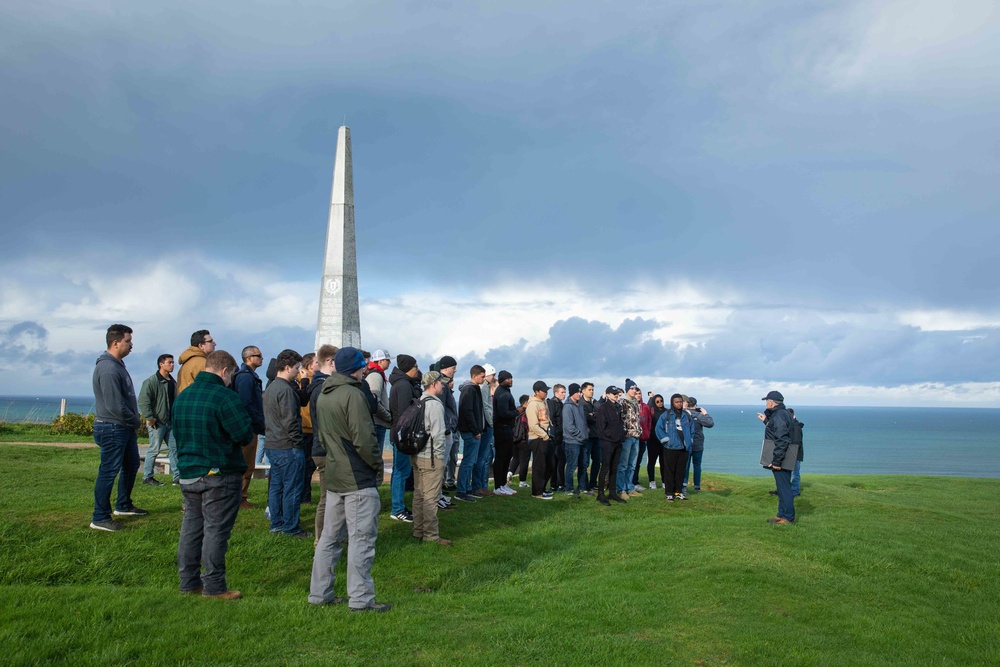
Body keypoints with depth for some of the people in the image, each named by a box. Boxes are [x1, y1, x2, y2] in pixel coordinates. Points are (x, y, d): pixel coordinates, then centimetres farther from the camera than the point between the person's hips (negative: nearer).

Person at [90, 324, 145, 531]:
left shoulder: (117, 364, 12)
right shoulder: (108, 368, -22)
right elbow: (115, 405, -25)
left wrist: (134, 420, 8)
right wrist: (135, 421, -12)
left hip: (125, 428, 11)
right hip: (112, 428, -11)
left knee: (131, 465, 20)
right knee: (109, 472, -3)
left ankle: (124, 506, 35)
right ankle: (100, 518, 7)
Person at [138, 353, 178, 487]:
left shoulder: (173, 382, 14)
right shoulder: (151, 381, -11)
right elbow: (143, 401, -17)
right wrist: (149, 418, -19)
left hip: (170, 422, 7)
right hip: (157, 423, -7)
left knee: (174, 448, 6)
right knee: (154, 449, -2)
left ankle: (177, 476, 10)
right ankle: (147, 477, 8)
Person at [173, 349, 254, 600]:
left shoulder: (182, 397, 9)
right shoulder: (225, 397, -18)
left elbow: (178, 433, 17)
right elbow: (245, 435, -17)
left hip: (188, 473, 8)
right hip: (220, 476, -8)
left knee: (191, 526, 15)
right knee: (216, 529, 0)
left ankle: (189, 581, 23)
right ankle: (214, 586, 6)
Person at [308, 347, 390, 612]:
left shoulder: (323, 396, 12)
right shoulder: (353, 394, -17)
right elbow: (364, 439, -21)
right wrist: (378, 464, -7)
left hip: (334, 477, 9)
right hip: (359, 480, -9)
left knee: (330, 536, 16)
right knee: (361, 538, -2)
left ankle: (319, 592, 23)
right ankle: (361, 599, 3)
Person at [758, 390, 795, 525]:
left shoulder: (779, 416, -19)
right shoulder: (781, 413, 13)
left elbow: (782, 440, -26)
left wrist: (776, 461, -25)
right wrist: (766, 421, 33)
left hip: (781, 460, -11)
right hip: (783, 460, 11)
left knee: (784, 487, -4)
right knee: (782, 487, 16)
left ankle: (788, 517, 1)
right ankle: (782, 515, 25)